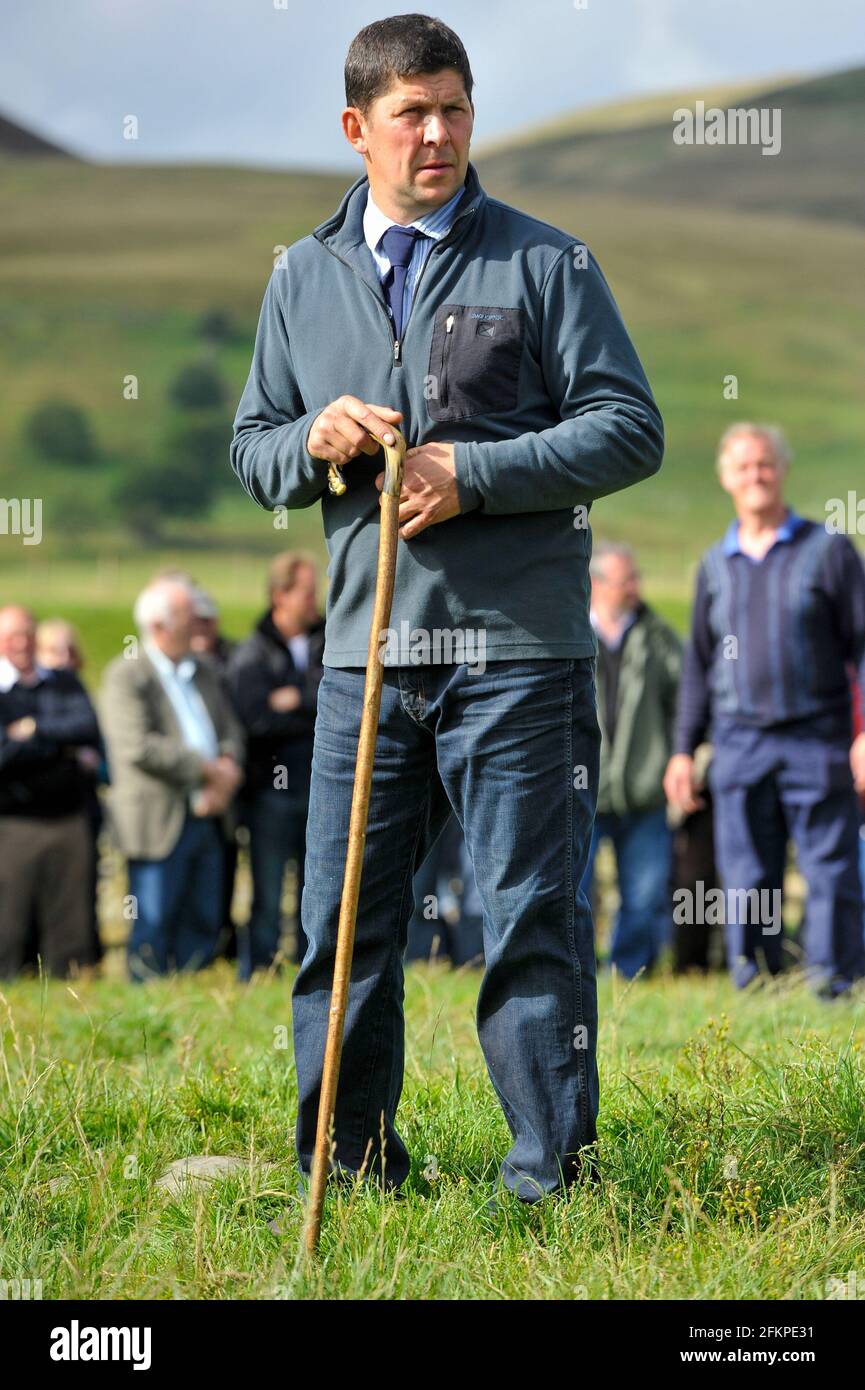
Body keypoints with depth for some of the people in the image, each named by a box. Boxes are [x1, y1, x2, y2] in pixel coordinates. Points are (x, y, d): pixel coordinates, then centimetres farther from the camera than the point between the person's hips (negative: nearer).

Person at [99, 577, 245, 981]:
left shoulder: (201, 672, 18)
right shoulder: (125, 675, -7)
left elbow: (230, 729, 16)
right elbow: (139, 747, -18)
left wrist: (226, 770, -6)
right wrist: (209, 769, -16)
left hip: (204, 820, 7)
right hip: (158, 822, -7)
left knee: (202, 927, 9)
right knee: (152, 929, -4)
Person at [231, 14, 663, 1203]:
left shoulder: (546, 262, 3)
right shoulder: (302, 279, 15)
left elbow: (631, 431, -2)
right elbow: (252, 451, 19)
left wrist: (472, 472, -12)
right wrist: (314, 441, -4)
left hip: (518, 654, -4)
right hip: (363, 656, 4)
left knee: (533, 916, -2)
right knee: (342, 923, 7)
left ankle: (551, 1172, 7)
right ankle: (347, 1168, 19)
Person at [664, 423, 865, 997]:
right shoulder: (716, 564, 14)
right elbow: (698, 663, 18)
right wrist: (684, 750, 12)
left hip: (816, 740, -3)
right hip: (739, 745, 3)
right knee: (747, 884, 3)